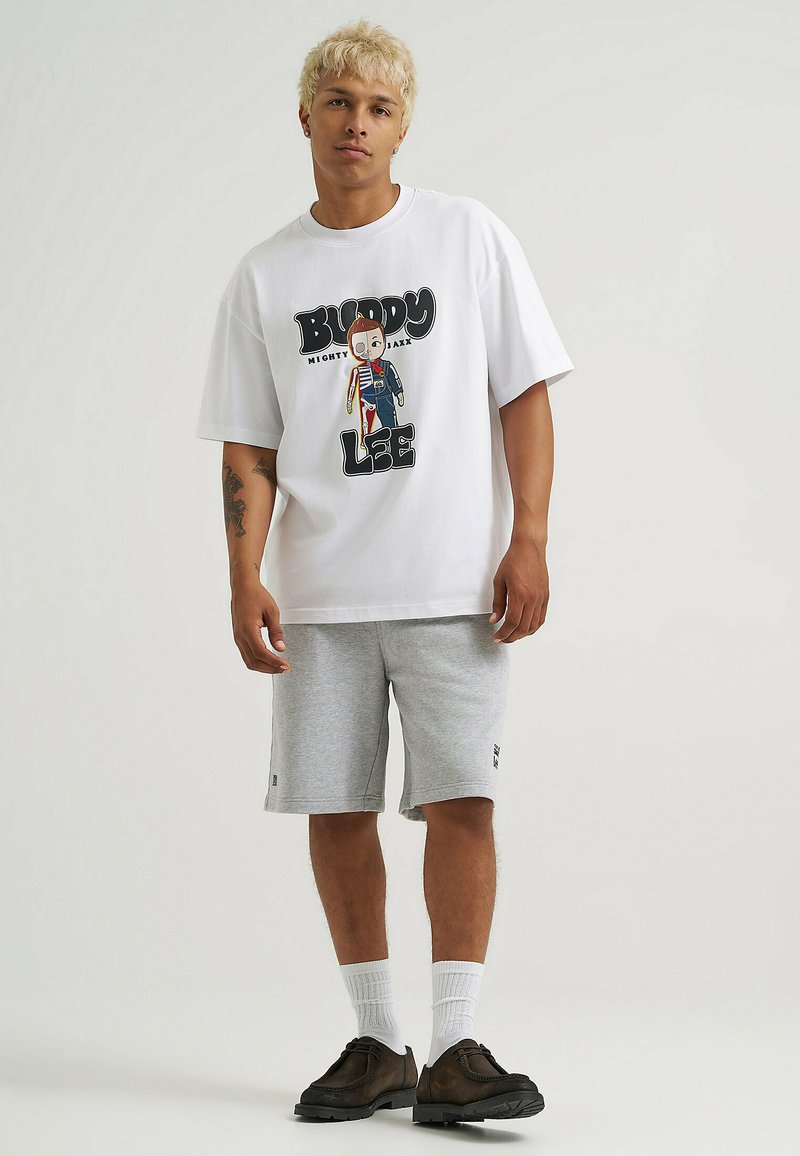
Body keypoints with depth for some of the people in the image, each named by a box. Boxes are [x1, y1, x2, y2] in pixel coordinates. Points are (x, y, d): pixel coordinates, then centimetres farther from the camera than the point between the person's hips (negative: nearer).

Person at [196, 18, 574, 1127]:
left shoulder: (471, 236, 4)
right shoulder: (264, 275, 10)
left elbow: (524, 397, 2)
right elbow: (248, 448, 9)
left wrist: (528, 542, -8)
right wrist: (246, 579, -4)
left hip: (453, 582, -2)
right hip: (319, 593, 3)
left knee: (459, 798, -9)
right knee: (336, 809, 3)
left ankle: (456, 1047, -5)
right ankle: (378, 1042, 14)